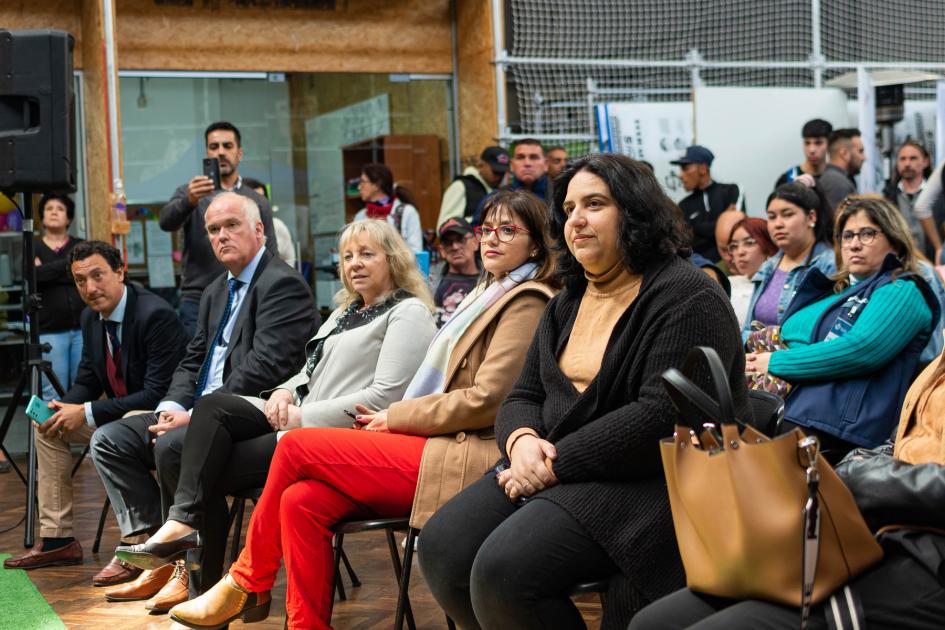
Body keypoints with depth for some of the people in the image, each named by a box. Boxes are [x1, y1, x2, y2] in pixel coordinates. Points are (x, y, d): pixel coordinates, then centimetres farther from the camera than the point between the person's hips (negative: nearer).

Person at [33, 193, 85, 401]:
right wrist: (67, 263, -7)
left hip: (83, 327, 1)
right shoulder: (32, 248, 10)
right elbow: (34, 275, -10)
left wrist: (48, 272, -7)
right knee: (53, 395, -2)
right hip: (49, 331, -1)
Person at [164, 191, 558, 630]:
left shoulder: (525, 302, -4)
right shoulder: (490, 295, 24)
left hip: (463, 459, -8)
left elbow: (486, 400, -14)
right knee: (302, 500, -12)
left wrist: (395, 417, -7)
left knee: (296, 446, -11)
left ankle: (246, 582, 5)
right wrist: (392, 419, 3)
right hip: (437, 446, 8)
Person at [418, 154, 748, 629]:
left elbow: (662, 417, -21)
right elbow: (523, 396, 17)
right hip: (548, 470, 8)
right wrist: (522, 441, -8)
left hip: (647, 484, -8)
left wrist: (556, 465, -18)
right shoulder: (567, 304, 18)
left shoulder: (687, 298, -10)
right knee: (442, 546, -12)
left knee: (503, 571, -27)